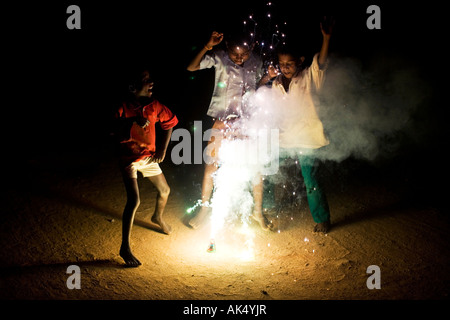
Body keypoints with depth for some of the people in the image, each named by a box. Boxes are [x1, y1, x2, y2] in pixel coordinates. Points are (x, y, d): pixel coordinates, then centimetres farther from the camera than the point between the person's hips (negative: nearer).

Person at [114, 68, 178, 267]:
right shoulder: (124, 109, -20)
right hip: (129, 159, -6)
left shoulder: (154, 106, -7)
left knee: (164, 191, 20)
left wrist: (162, 149, 6)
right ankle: (125, 248, -12)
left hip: (148, 157, 6)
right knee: (134, 200, -19)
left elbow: (169, 122, 9)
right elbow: (113, 129, -33)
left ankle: (158, 217, 55)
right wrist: (134, 121, -45)